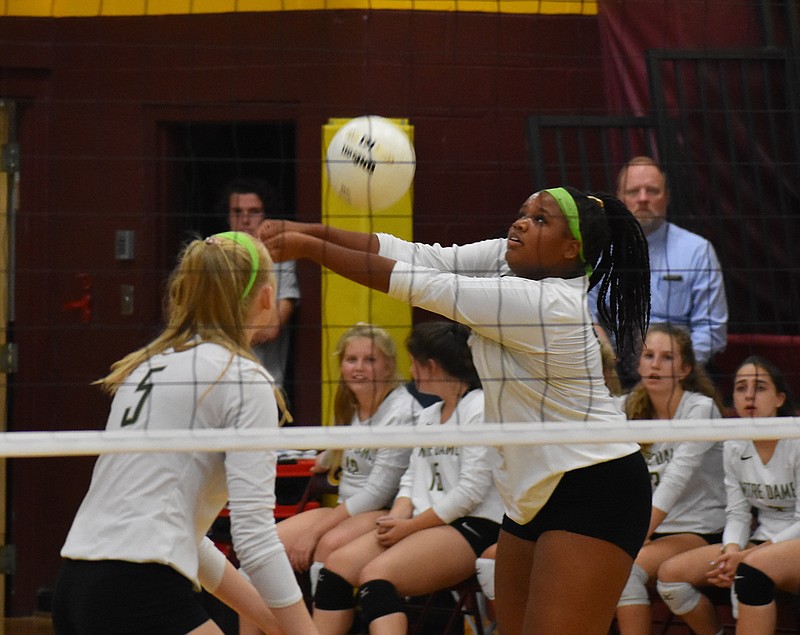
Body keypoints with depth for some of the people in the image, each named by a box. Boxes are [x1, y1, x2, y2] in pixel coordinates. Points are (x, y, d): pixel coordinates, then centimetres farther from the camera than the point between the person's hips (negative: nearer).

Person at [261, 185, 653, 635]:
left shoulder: (543, 306, -24)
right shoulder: (506, 258, 1)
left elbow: (417, 284, -22)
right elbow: (422, 259, -4)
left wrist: (310, 248, -17)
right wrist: (310, 231, -13)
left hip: (593, 493, -9)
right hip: (535, 490, 9)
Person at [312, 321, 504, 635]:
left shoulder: (480, 409, -8)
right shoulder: (428, 415, 22)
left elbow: (471, 491, -15)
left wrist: (410, 527, -12)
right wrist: (397, 518, -3)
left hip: (472, 528, -9)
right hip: (423, 525, 9)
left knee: (377, 574, -30)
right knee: (337, 564, -10)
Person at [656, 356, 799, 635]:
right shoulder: (734, 447, 6)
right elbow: (737, 513, 6)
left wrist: (746, 556, -22)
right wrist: (731, 550, -17)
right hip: (760, 543, 7)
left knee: (750, 572, -40)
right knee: (670, 573, -10)